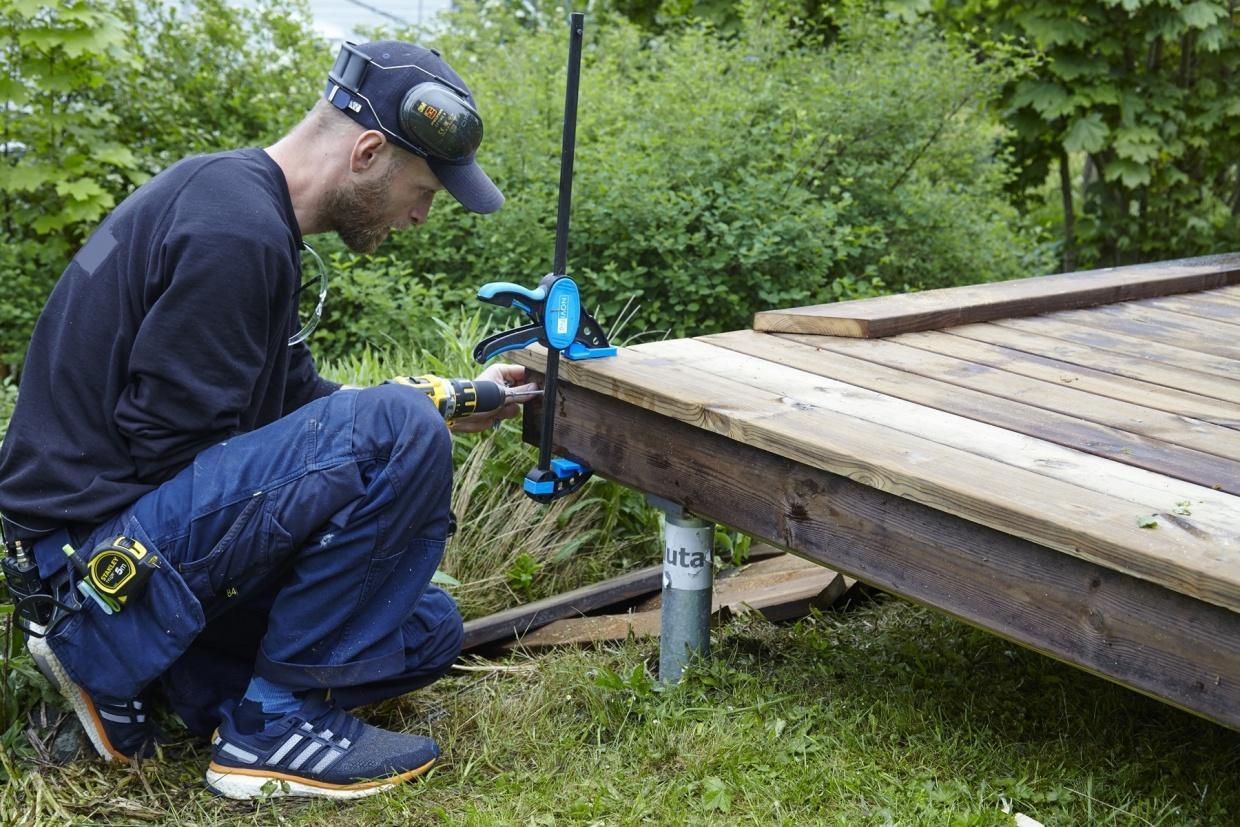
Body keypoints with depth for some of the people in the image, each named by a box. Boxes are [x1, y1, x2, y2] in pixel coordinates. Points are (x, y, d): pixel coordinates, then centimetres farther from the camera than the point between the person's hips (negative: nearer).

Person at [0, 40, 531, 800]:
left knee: (425, 636, 14)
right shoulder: (239, 230, -22)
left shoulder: (234, 194, 10)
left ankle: (117, 658, 14)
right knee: (397, 435, -27)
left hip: (140, 511, 11)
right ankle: (277, 726, -11)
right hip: (104, 542, -11)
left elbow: (290, 397, 15)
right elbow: (163, 439, -23)